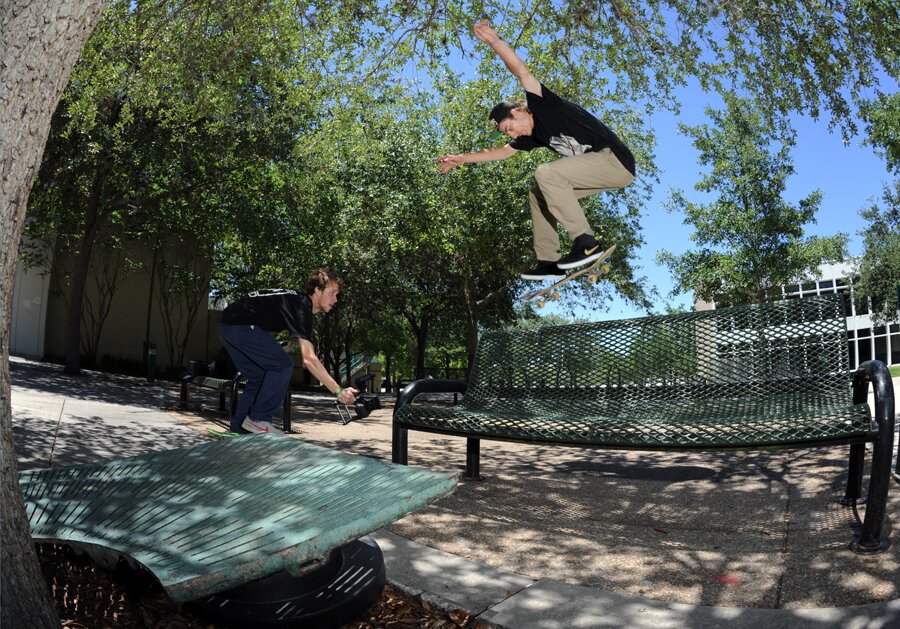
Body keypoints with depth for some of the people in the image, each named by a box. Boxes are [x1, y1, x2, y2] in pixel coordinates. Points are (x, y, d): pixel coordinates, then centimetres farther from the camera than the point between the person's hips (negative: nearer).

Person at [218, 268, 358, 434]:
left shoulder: (299, 301, 14)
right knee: (283, 366, -11)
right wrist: (338, 391, -25)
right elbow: (309, 359, -24)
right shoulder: (301, 307, -17)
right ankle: (258, 419, -5)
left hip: (227, 326, 10)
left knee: (258, 378, 14)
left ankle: (237, 429, 19)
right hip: (241, 325, -10)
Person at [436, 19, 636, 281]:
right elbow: (502, 151, 24)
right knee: (539, 194, 10)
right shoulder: (534, 135, 15)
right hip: (600, 169, 10)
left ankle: (586, 242, -23)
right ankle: (549, 262, 6)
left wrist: (495, 42, -29)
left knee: (546, 173, -24)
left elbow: (523, 73, -20)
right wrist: (463, 158, 23)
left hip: (616, 161, -10)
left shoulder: (545, 107, -7)